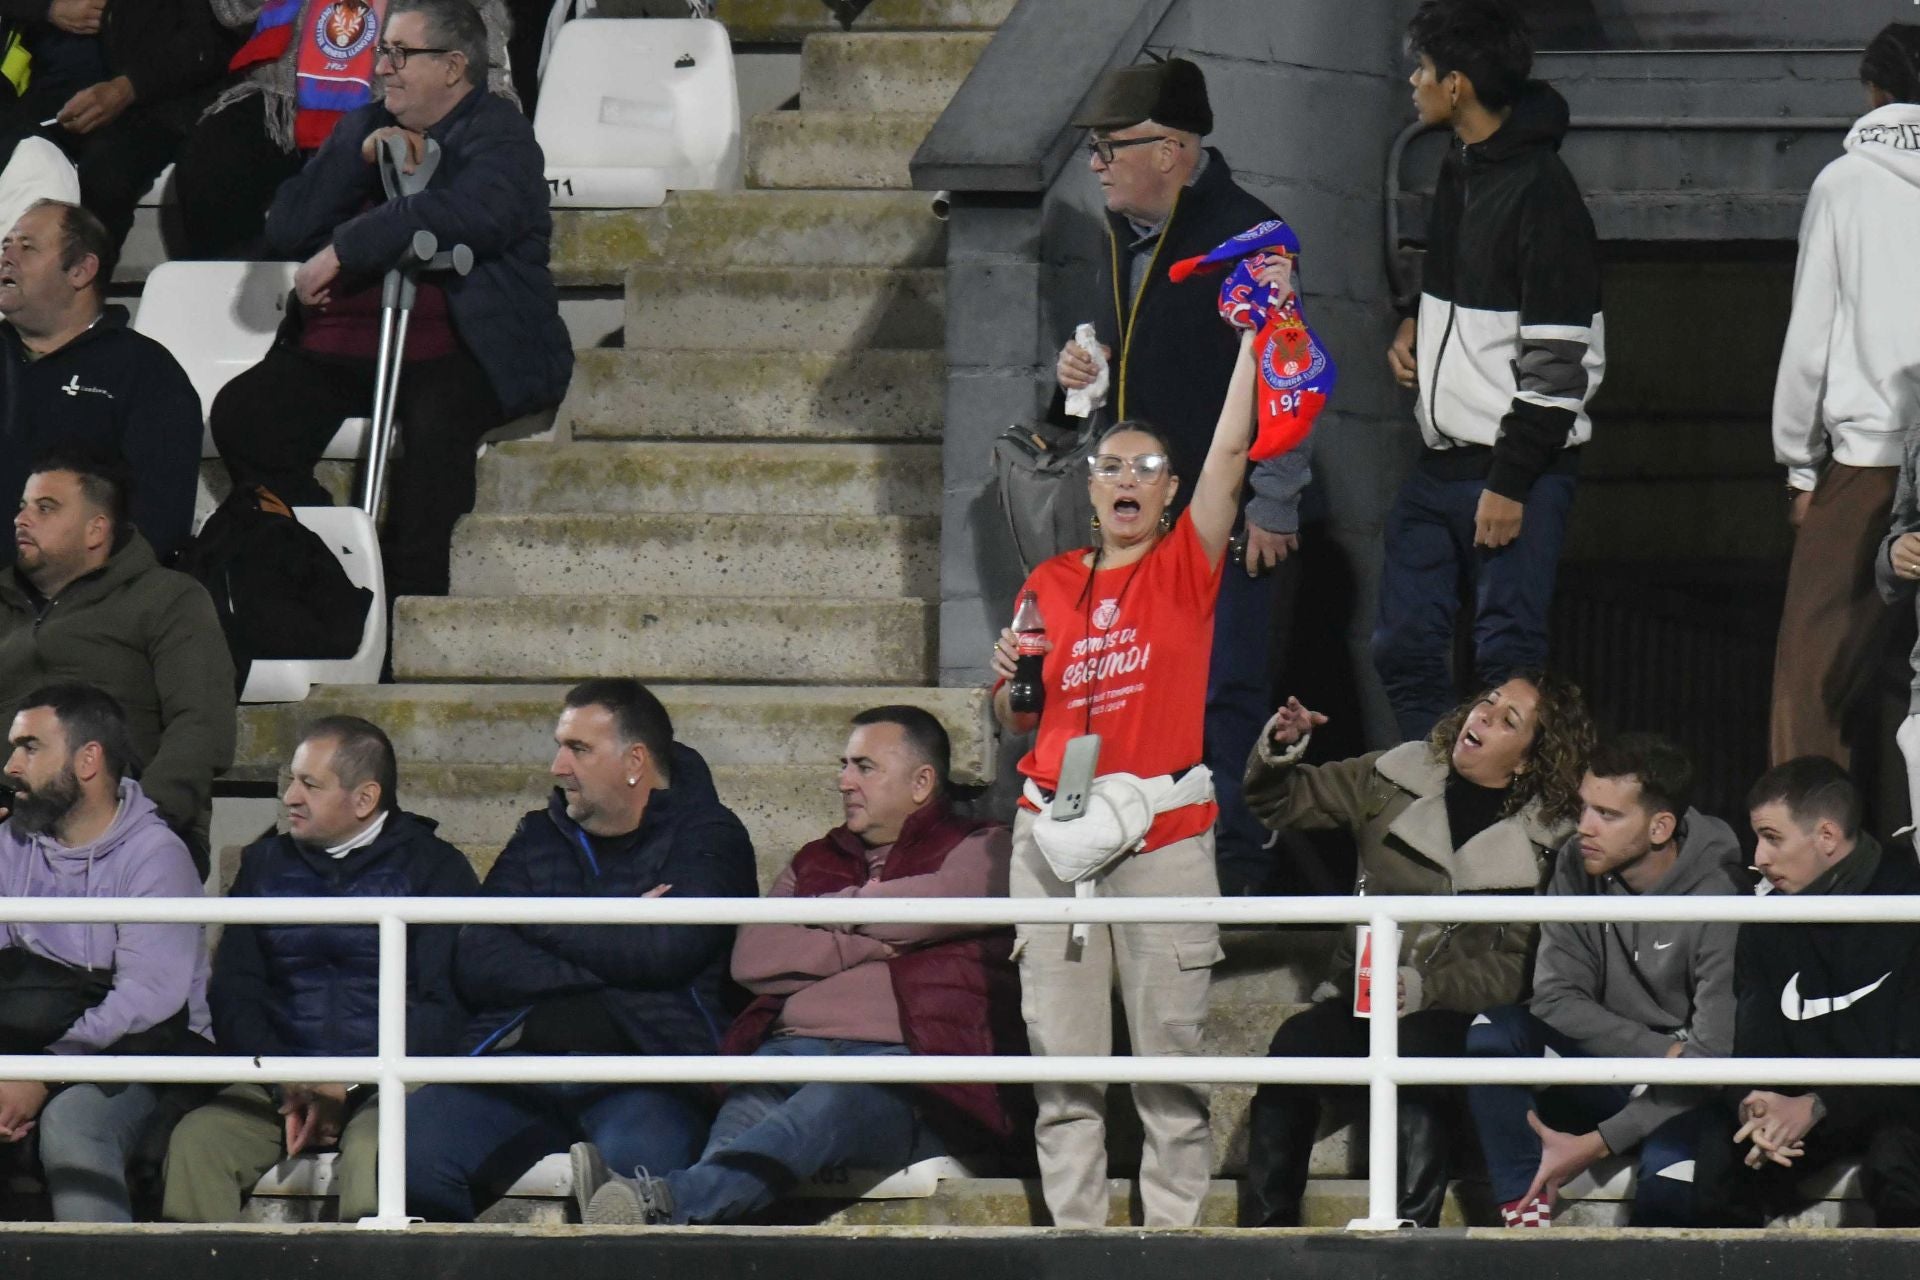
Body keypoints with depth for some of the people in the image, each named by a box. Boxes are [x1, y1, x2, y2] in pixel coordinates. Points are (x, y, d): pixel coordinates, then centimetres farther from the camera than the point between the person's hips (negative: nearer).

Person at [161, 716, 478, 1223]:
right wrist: (284, 1084, -6)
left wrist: (351, 1085, -14)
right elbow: (232, 992, 13)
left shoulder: (435, 868, 4)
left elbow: (445, 1009, -4)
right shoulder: (266, 864, 18)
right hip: (279, 1081, 4)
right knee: (195, 1142, -25)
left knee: (372, 1152, -37)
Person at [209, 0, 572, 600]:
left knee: (435, 424, -38)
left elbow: (472, 214, -21)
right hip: (337, 345, 6)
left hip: (448, 350, -6)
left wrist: (342, 251, -19)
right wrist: (362, 156, -1)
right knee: (239, 415, -20)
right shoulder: (365, 127, 22)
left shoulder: (498, 133, 2)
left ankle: (410, 596, -33)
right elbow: (285, 229, 13)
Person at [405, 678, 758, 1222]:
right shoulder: (539, 839, 23)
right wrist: (611, 952, -1)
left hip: (643, 1069, -4)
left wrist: (546, 926, 4)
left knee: (639, 1152, -39)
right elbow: (476, 967, 8)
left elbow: (665, 952, -10)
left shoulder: (707, 836, 10)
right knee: (413, 1149, -24)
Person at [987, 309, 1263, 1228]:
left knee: (1172, 1052, -4)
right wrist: (1006, 679, -1)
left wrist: (1257, 329, -9)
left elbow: (1231, 448, -7)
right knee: (1061, 1056, 1)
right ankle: (1074, 1232, 5)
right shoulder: (1051, 585, 13)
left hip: (1164, 833, -3)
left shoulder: (1187, 565, 4)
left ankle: (1173, 1228, -1)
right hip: (1054, 834, 3)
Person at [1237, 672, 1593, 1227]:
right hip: (1358, 997, 2)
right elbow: (1281, 803, 17)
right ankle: (1265, 1229, -24)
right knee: (1294, 1045, -29)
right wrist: (1278, 754, -6)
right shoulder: (1396, 778, 8)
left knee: (1417, 1050, -37)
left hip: (1454, 1014, -2)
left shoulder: (1544, 843, 2)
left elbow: (1516, 969, -4)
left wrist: (1428, 989, -19)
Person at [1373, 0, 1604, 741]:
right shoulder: (1459, 171, 12)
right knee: (1404, 646, 9)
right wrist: (1415, 324, 9)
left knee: (1507, 659, -7)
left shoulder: (1540, 193, -16)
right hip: (1442, 464, 9)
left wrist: (1512, 483, -19)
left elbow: (1558, 359, -18)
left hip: (1518, 465, -9)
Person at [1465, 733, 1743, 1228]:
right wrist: (1662, 1052, -19)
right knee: (1492, 1034, -19)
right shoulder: (1579, 865, -5)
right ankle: (1525, 1224, -24)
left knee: (1669, 1174, -38)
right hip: (1610, 1067, 6)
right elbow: (1555, 997, -5)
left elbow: (1717, 1056, -23)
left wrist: (1597, 1143, -26)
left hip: (1682, 1096, -6)